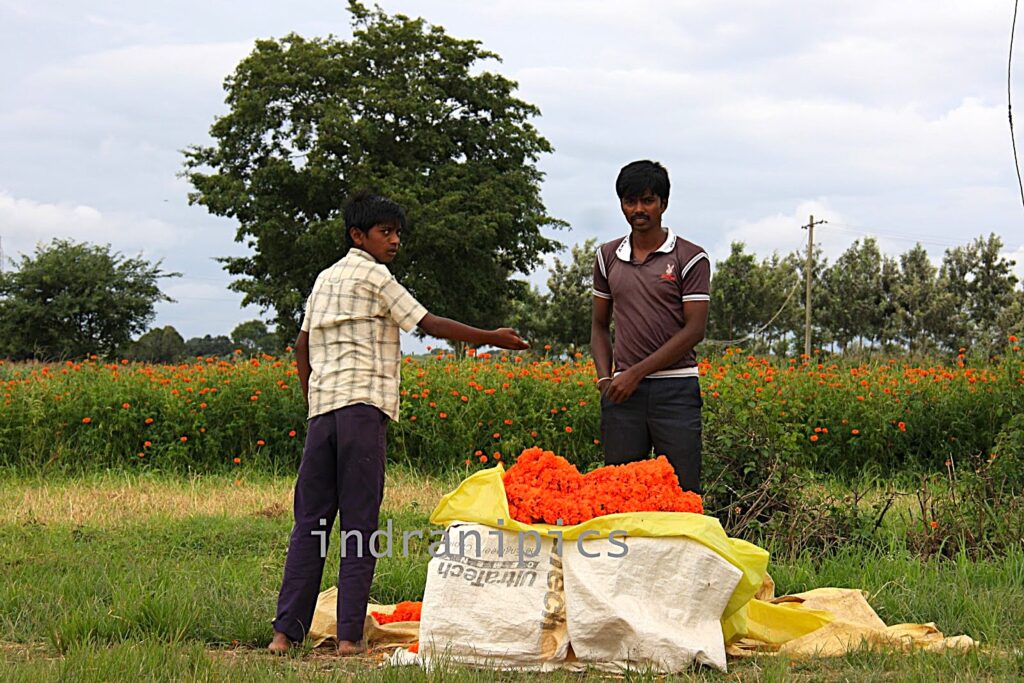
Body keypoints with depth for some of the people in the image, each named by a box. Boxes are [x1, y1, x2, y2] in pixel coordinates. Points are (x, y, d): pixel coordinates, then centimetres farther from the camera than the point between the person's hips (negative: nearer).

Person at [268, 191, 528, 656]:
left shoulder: (325, 279, 23)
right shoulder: (374, 276, 0)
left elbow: (302, 346, 23)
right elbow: (430, 325, -1)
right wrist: (492, 338, 6)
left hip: (321, 407, 7)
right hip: (361, 403, -7)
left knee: (310, 521, 7)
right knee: (359, 523, -6)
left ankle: (286, 631, 3)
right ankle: (349, 635, -8)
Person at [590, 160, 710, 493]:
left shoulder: (690, 258, 0)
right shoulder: (608, 257, 13)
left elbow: (695, 329, -7)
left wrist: (637, 372, -11)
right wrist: (605, 378, 2)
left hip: (675, 387, -4)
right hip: (623, 389, 4)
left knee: (682, 489, -4)